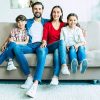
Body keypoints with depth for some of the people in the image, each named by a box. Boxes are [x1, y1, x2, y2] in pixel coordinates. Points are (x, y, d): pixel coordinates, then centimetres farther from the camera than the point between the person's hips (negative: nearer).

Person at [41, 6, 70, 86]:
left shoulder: (63, 25, 16)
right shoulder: (47, 24, 11)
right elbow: (44, 36, -2)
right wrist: (44, 42, -23)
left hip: (59, 47, 1)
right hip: (50, 47, -1)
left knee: (57, 52, -36)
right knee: (61, 41, -33)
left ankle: (55, 77, -44)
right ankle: (64, 65, -46)